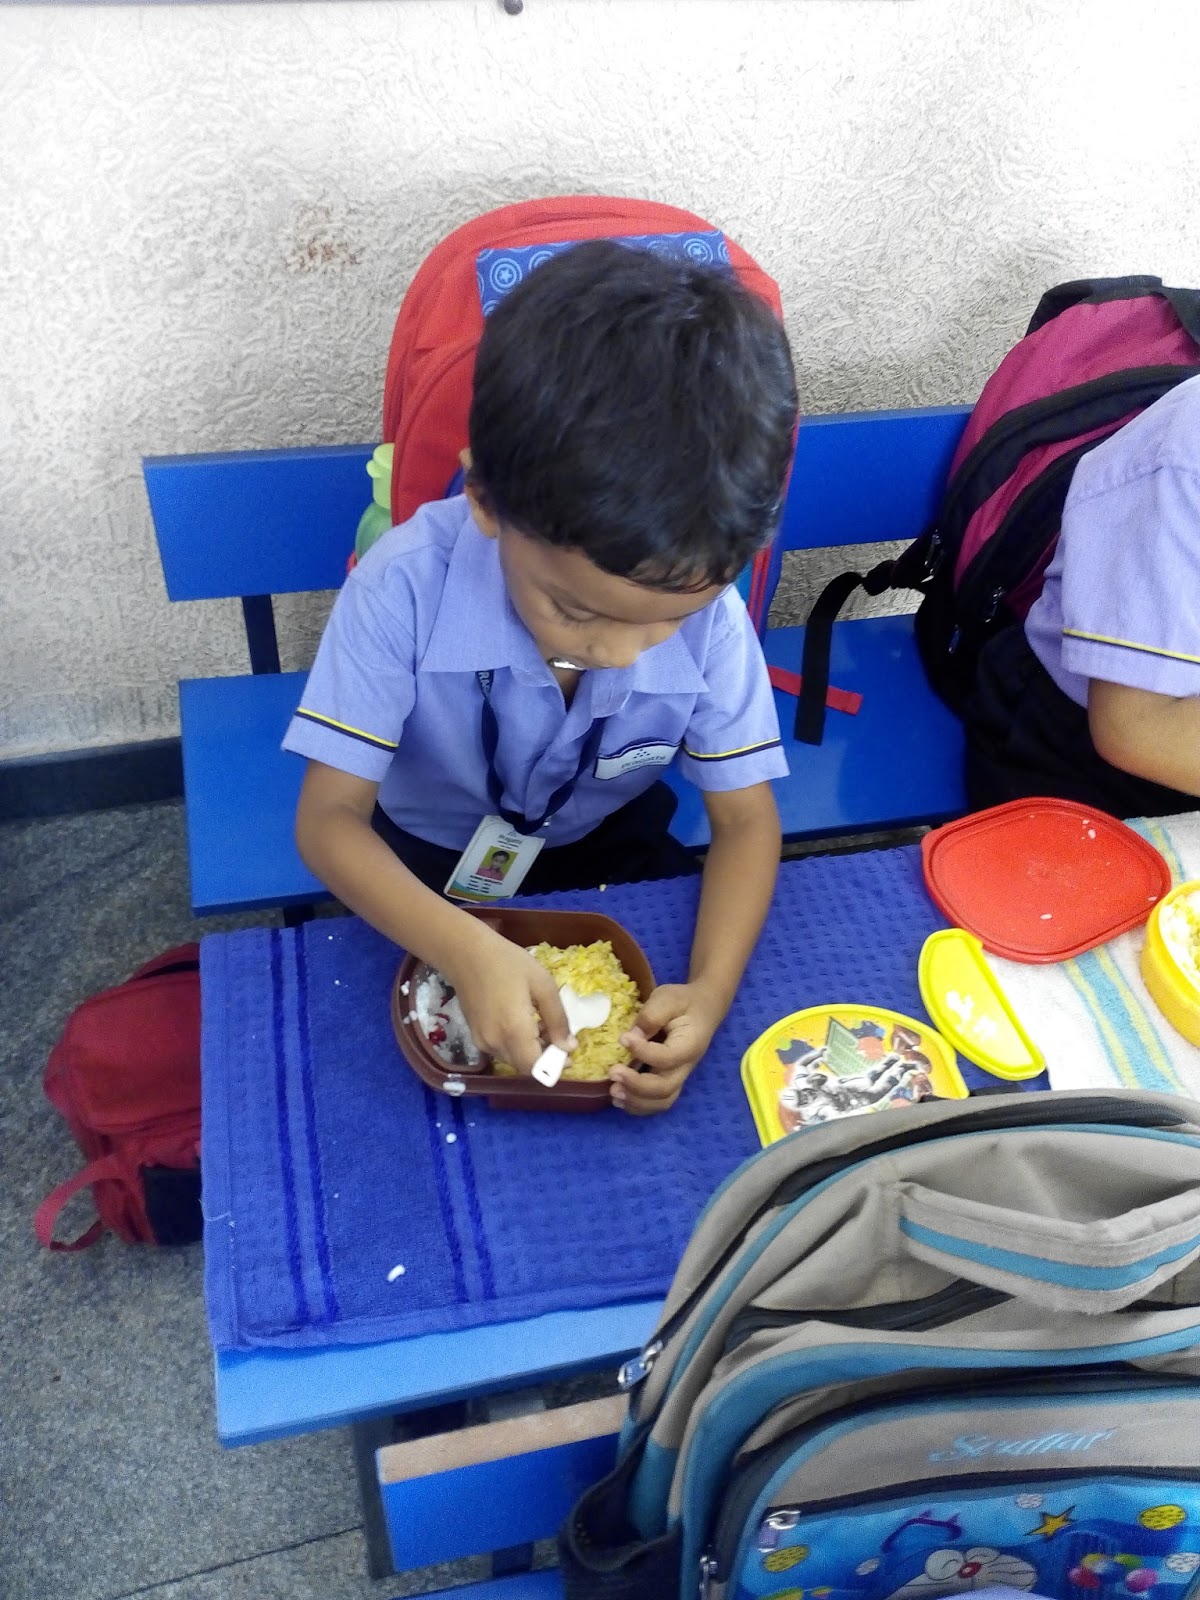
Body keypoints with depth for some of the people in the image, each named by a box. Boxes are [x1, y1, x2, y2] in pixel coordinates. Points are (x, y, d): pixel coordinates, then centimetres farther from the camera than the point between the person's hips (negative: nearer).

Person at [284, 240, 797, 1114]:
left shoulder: (706, 609, -27)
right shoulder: (406, 588, -33)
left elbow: (747, 821, -18)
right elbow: (330, 820, -29)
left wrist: (710, 991, -36)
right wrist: (469, 950, -47)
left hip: (609, 846, 1)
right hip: (427, 865, -1)